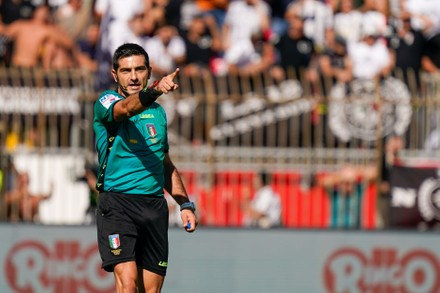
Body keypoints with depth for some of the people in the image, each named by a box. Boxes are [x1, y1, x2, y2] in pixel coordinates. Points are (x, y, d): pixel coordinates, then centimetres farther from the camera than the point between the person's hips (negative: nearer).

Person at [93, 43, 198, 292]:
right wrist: (154, 91, -46)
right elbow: (127, 108, -26)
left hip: (155, 205, 6)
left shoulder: (158, 112, 18)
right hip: (118, 202, -6)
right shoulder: (107, 102, -1)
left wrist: (185, 204, 17)